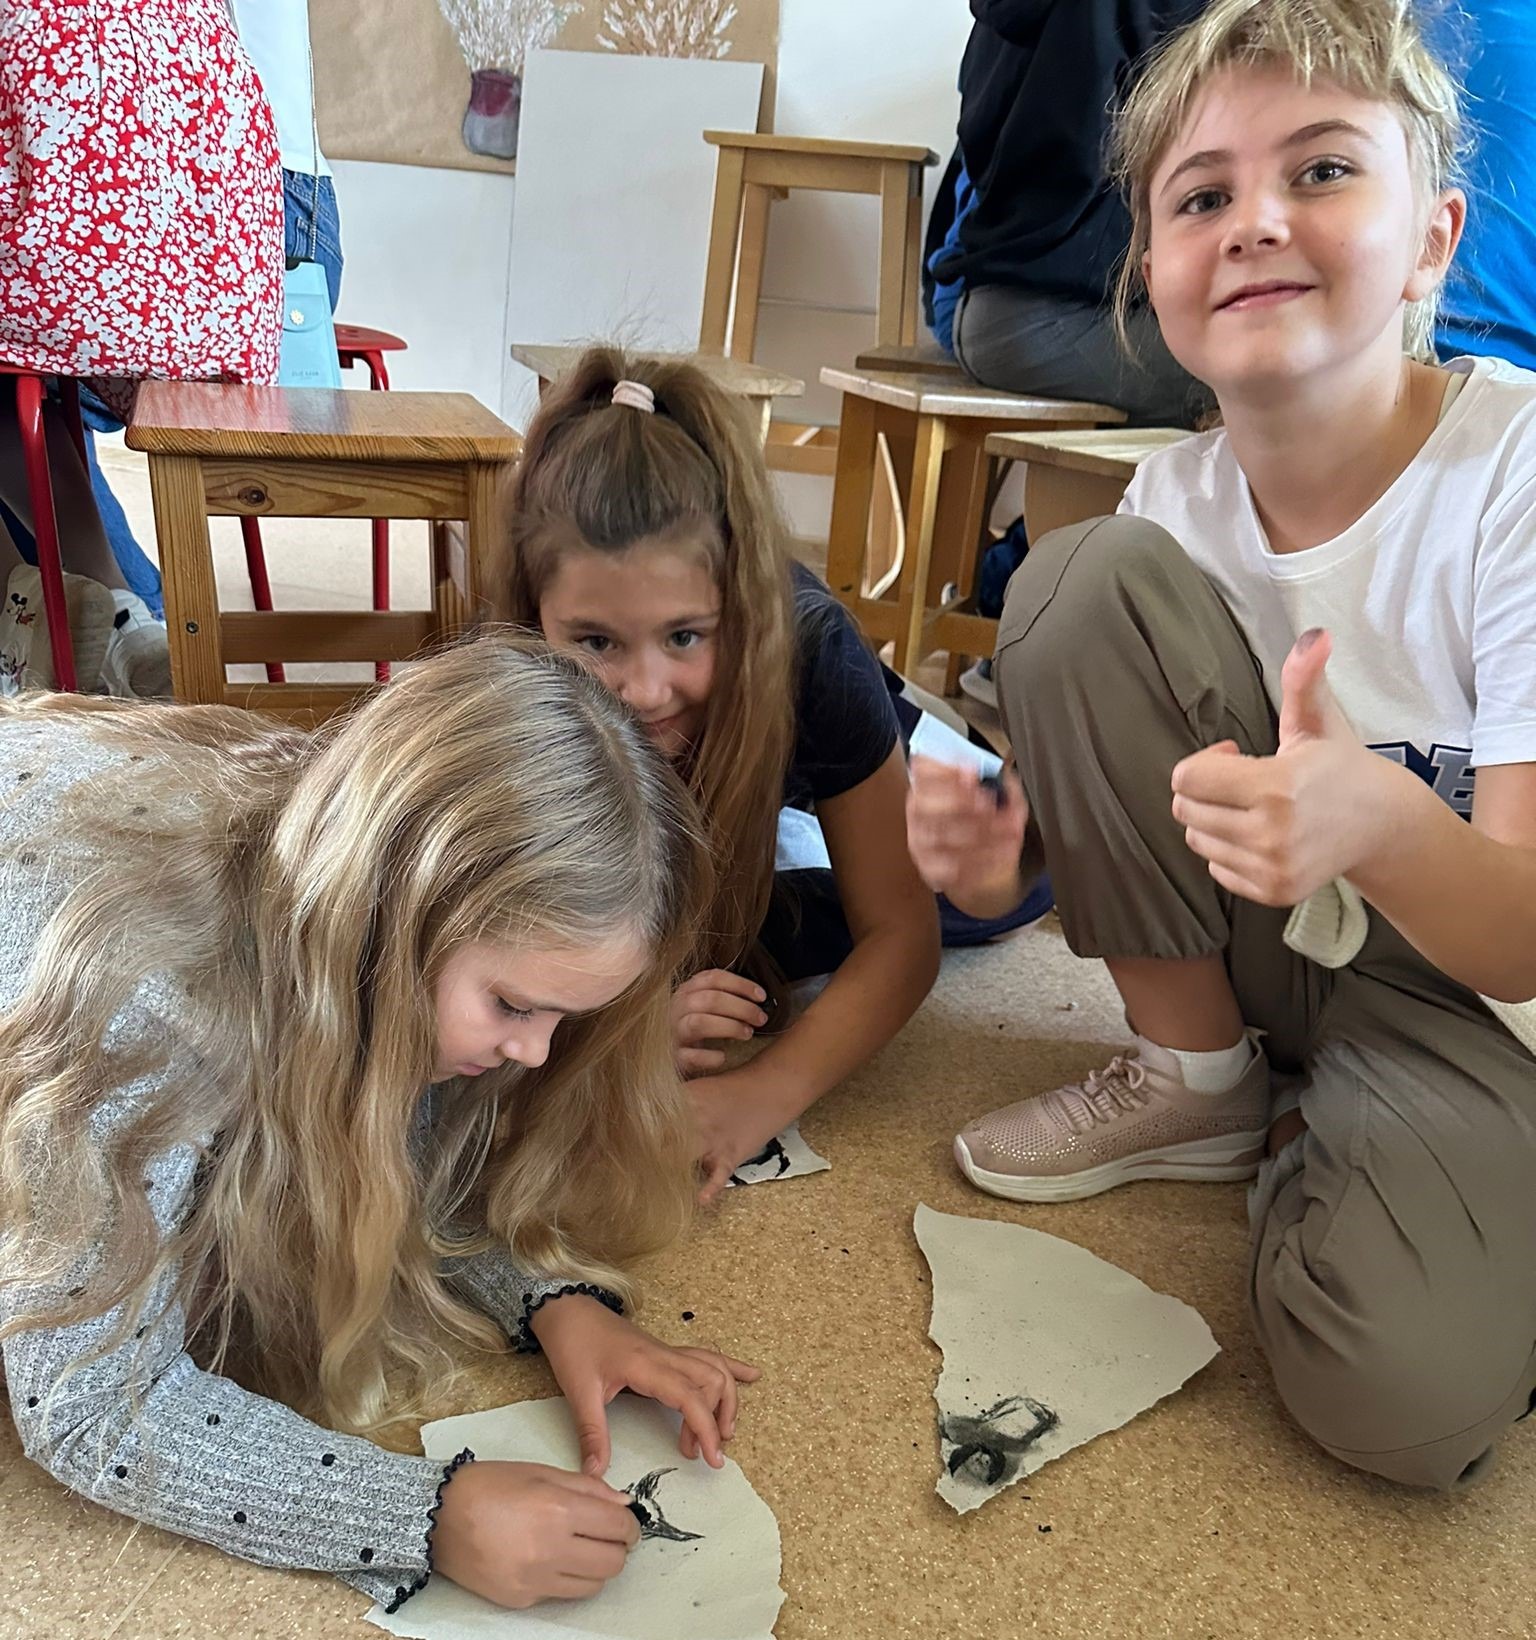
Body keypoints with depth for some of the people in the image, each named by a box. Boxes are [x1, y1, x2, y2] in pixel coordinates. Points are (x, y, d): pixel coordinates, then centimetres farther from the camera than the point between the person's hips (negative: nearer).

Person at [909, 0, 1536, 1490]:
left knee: (1405, 1396, -31)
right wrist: (1017, 845, -22)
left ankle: (1315, 1142, 5)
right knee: (1082, 579, -18)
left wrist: (1382, 829, -46)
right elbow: (1113, 762, 2)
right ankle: (1197, 1080, -3)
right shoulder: (1176, 501, -9)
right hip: (1267, 947, 4)